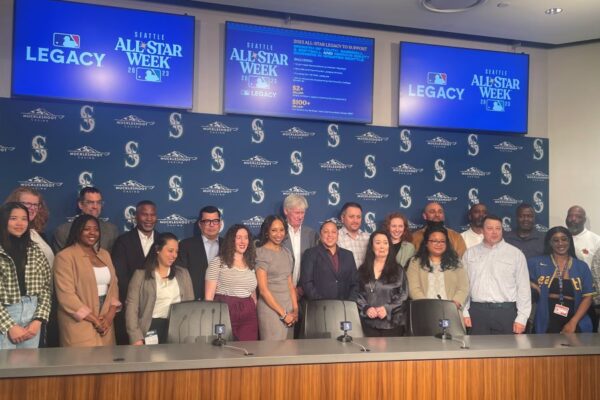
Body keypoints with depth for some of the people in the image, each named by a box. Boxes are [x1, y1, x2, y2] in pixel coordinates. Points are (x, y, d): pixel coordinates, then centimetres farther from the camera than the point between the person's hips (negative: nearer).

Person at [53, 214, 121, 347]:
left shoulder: (104, 254, 14)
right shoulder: (64, 256, -7)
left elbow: (113, 285, 11)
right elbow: (66, 295, -13)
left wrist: (110, 314, -5)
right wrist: (94, 320, -13)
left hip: (105, 322, 6)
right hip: (80, 324, -6)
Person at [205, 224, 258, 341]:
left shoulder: (251, 264, 15)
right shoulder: (218, 262, -1)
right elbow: (209, 295, -3)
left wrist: (256, 315, 15)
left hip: (248, 315, 4)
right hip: (224, 313, -4)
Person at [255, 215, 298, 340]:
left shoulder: (286, 252, 11)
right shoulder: (261, 253, -9)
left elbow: (290, 283, 13)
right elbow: (263, 289, -12)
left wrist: (295, 309, 1)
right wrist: (283, 314, -11)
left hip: (289, 307, 6)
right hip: (270, 308, -6)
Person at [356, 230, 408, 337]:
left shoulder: (398, 271, 7)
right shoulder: (363, 270, 10)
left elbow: (403, 296, 2)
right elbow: (358, 294, 6)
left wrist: (388, 309, -12)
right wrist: (366, 308, -12)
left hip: (392, 322, 0)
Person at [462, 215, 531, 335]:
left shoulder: (516, 254, 4)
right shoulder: (470, 254, 9)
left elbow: (523, 287, 2)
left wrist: (521, 318, -3)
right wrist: (465, 312, 2)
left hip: (506, 311, -1)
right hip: (477, 311, 1)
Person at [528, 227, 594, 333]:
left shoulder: (581, 266, 7)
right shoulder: (538, 263, 4)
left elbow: (587, 297, 3)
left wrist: (573, 322, -8)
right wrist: (533, 285, -5)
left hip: (575, 325, 1)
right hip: (547, 325, -1)